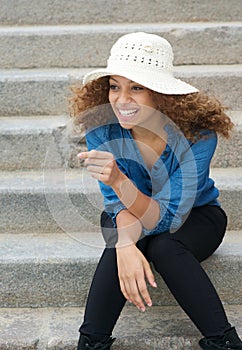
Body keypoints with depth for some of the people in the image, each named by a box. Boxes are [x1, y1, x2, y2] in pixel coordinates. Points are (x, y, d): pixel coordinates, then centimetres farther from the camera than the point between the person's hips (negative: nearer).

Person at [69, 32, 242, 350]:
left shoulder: (197, 133, -31)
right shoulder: (101, 126, -23)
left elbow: (167, 219, -34)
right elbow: (118, 202, -20)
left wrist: (118, 180, -52)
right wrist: (126, 243, -44)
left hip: (194, 216, -1)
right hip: (129, 215, 2)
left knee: (164, 246, -33)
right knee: (123, 241, -32)